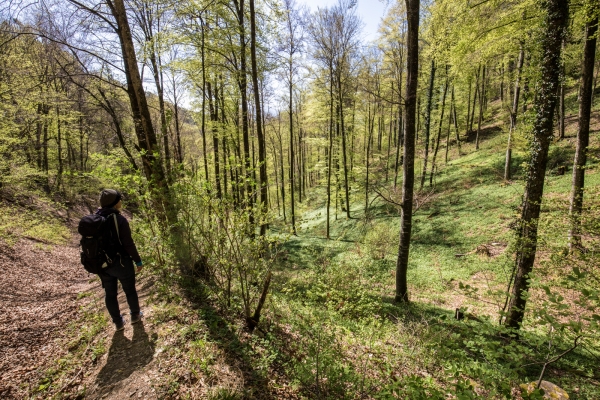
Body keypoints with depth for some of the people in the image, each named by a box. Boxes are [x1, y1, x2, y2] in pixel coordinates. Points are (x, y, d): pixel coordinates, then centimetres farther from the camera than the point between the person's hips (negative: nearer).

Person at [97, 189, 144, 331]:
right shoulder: (119, 219, -20)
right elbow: (128, 243, -19)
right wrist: (138, 260, -8)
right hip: (120, 262, -5)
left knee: (110, 294, 17)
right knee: (130, 290, 16)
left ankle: (118, 323, 32)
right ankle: (135, 315, 34)